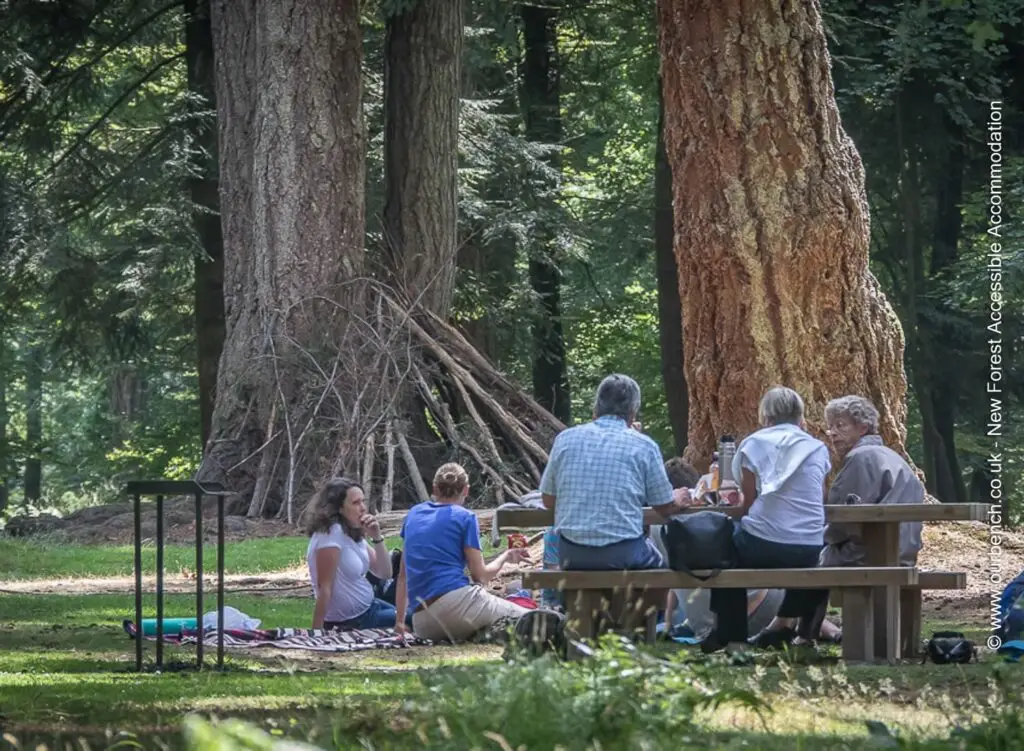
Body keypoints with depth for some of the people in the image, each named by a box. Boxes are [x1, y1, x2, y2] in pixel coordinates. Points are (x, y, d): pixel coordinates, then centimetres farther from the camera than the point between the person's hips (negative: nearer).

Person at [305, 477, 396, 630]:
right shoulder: (331, 534, -22)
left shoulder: (354, 534, 5)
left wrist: (376, 537, -9)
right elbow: (324, 589, -24)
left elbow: (385, 573, 5)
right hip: (351, 622, -9)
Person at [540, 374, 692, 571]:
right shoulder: (644, 446, -4)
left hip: (571, 555, 3)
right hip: (623, 554, -3)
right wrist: (679, 499, 28)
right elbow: (666, 507, 5)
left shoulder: (565, 439, 3)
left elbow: (548, 500, 10)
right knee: (657, 563, 30)